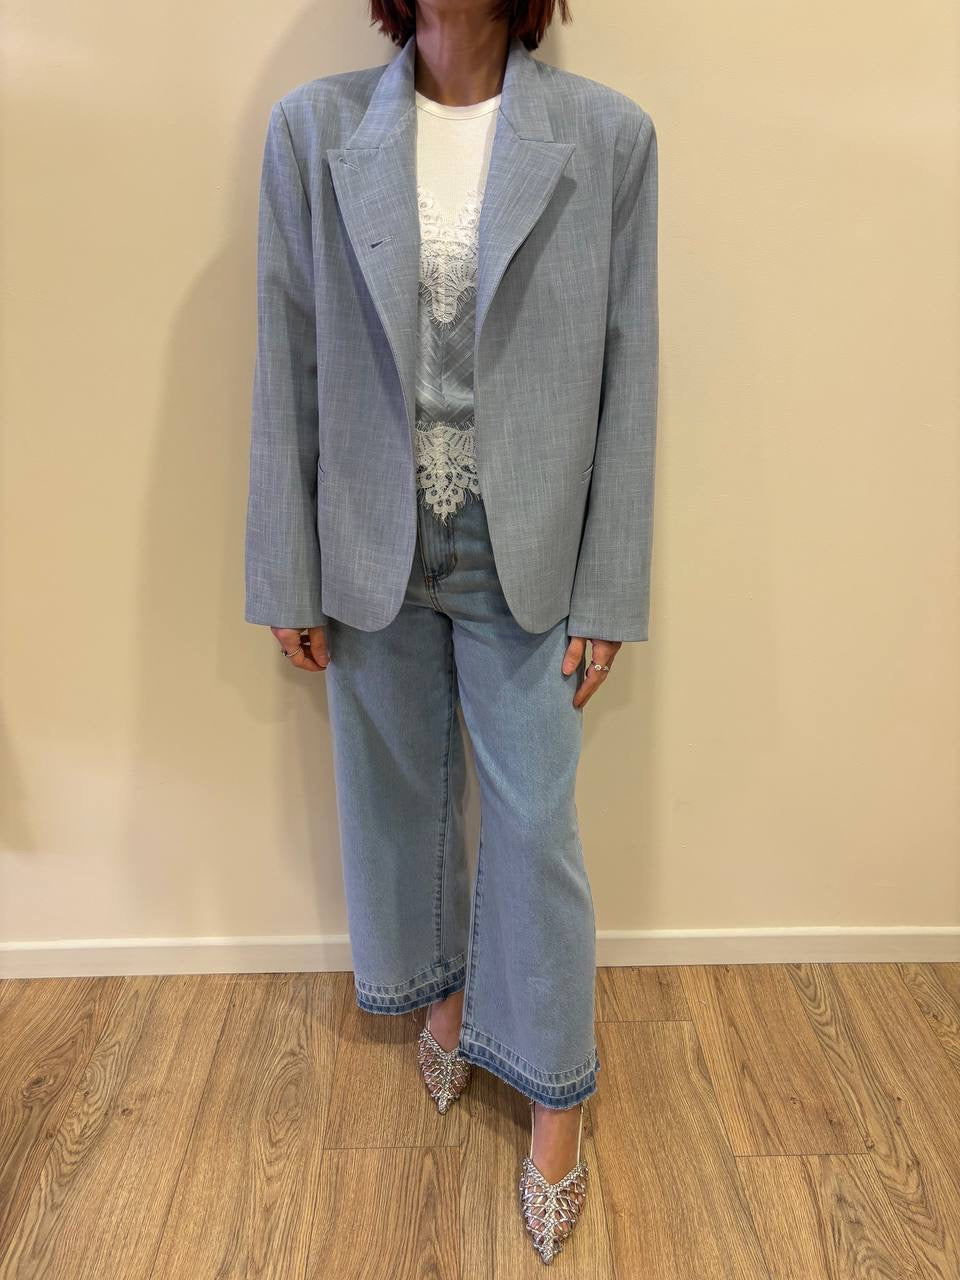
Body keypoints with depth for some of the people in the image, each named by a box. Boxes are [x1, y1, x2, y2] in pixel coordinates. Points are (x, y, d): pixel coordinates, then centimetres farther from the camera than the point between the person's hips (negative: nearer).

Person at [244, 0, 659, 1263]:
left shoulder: (609, 136, -3)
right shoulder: (313, 128, 0)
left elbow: (627, 374, -3)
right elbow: (289, 366, 0)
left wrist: (608, 591, -5)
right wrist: (288, 575, 0)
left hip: (524, 556, -1)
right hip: (374, 550, 2)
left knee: (535, 823, 6)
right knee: (400, 792, 18)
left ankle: (554, 1088, 31)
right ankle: (443, 986, 48)